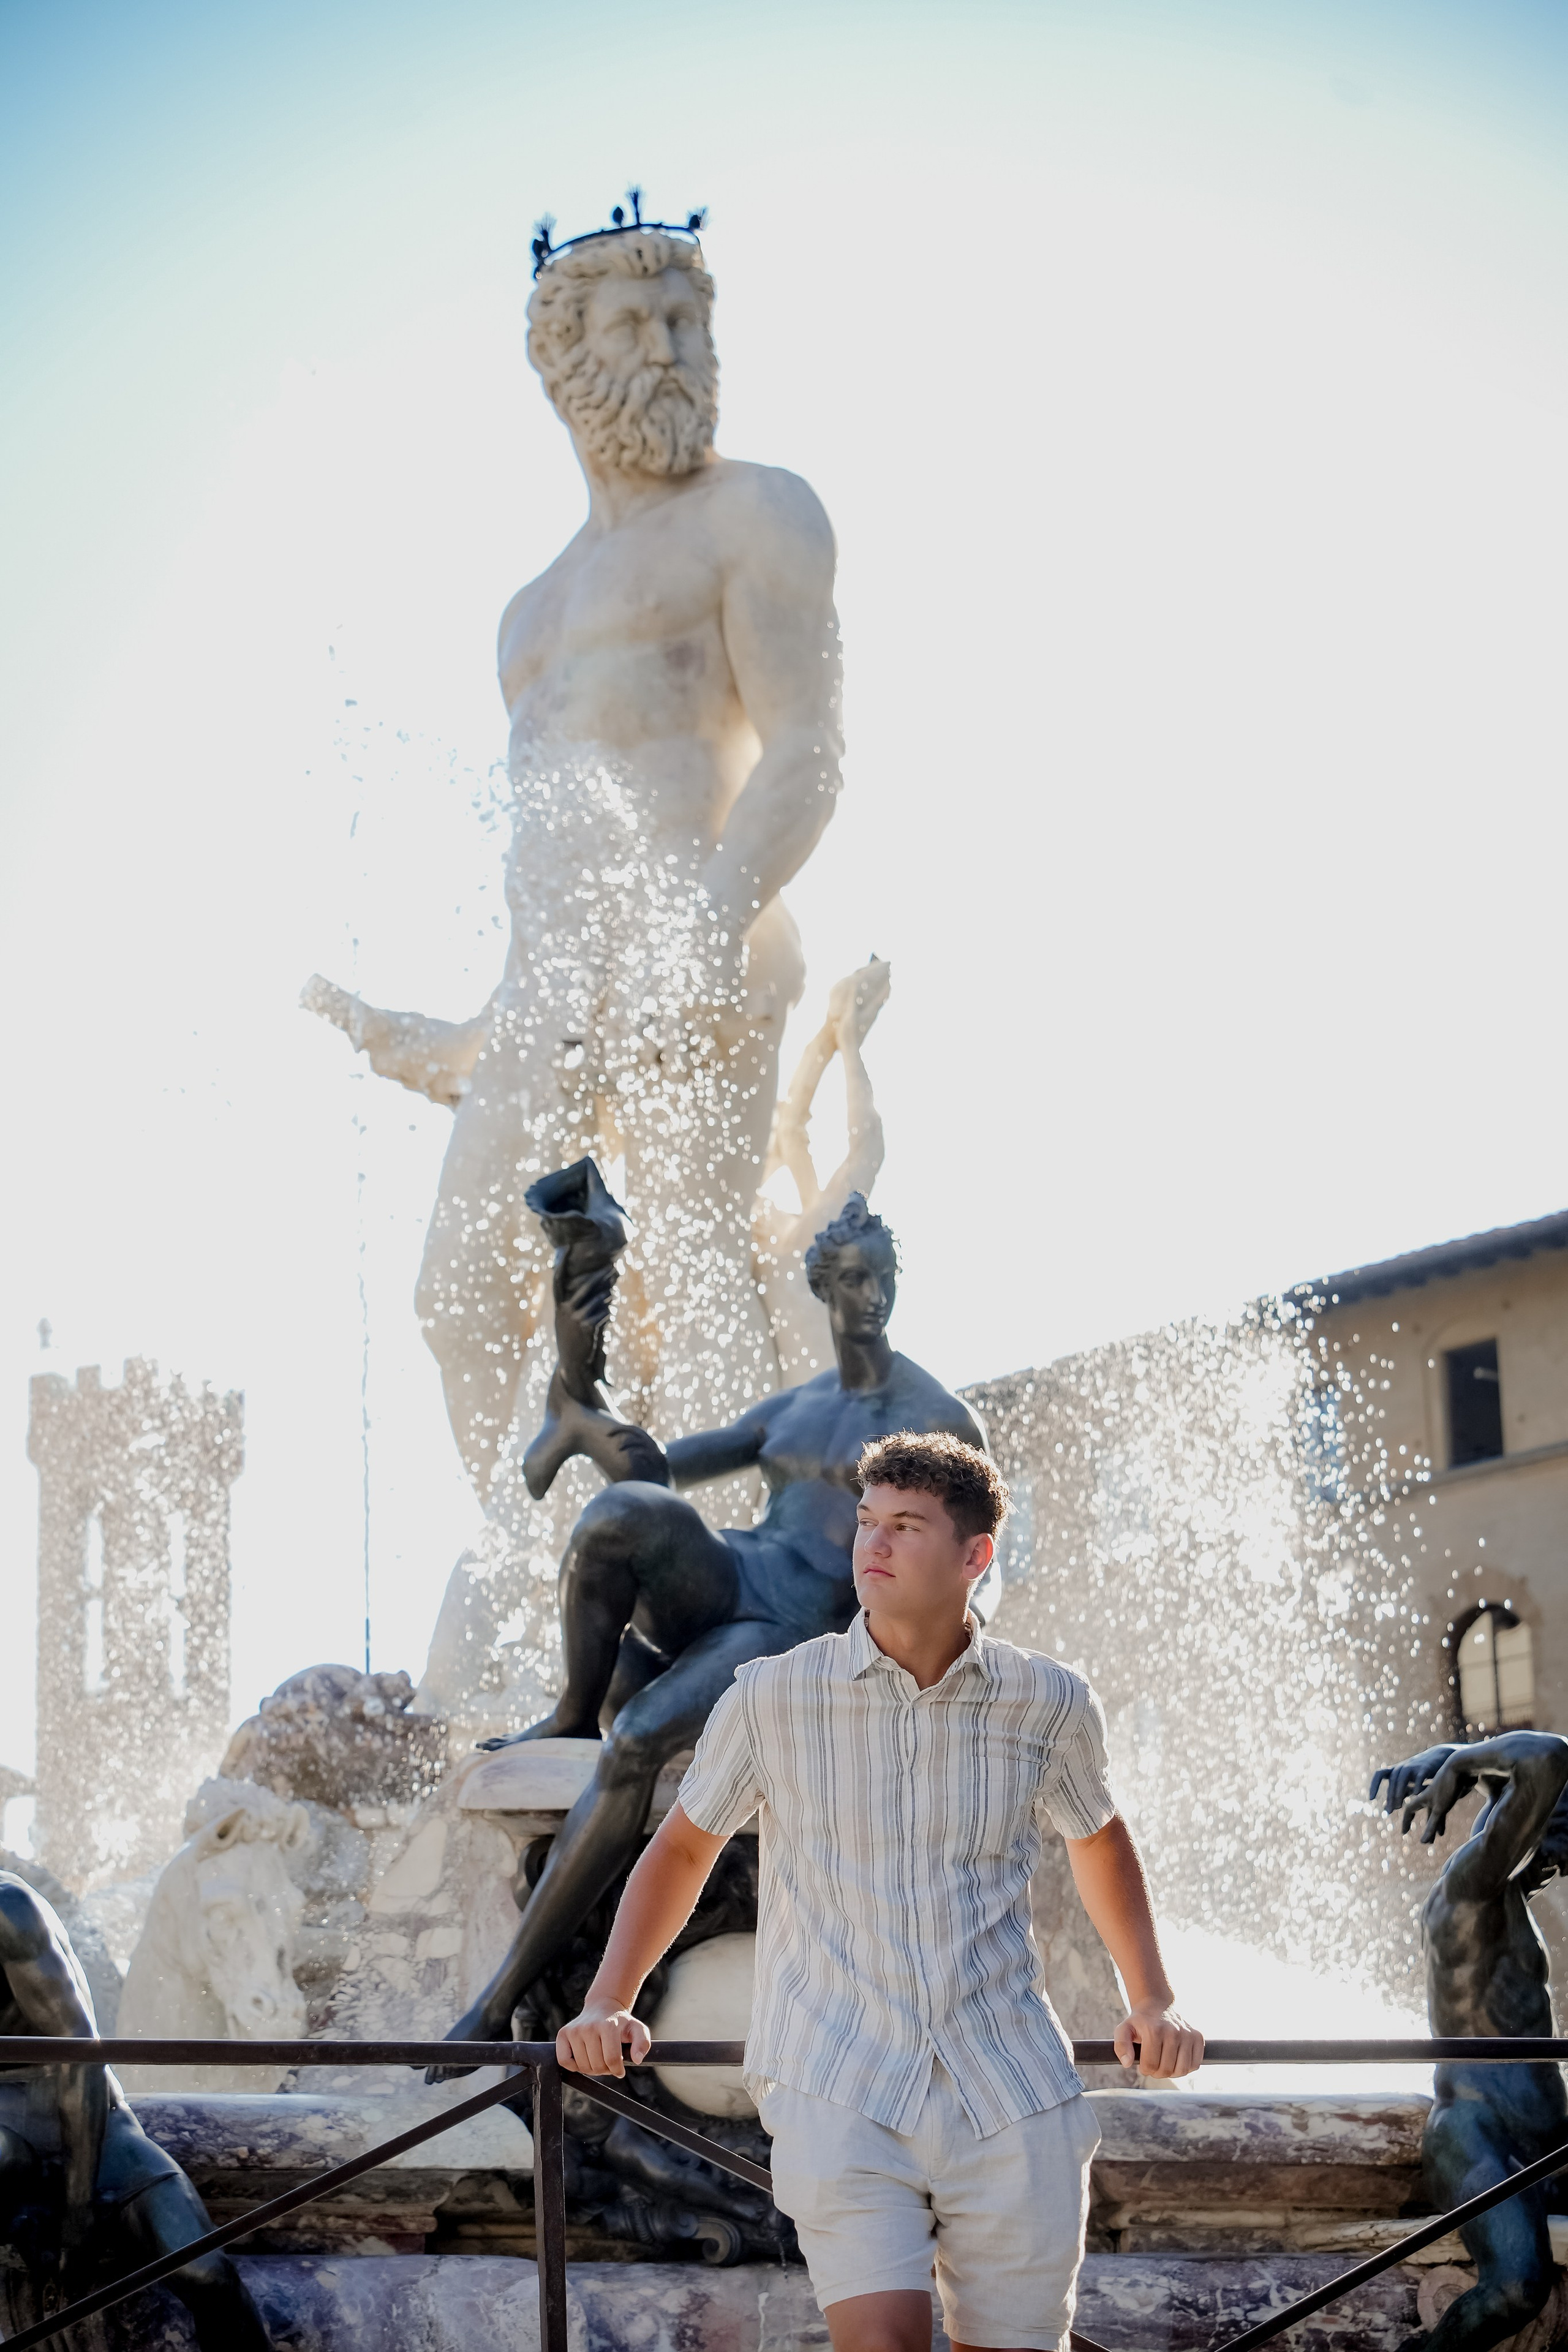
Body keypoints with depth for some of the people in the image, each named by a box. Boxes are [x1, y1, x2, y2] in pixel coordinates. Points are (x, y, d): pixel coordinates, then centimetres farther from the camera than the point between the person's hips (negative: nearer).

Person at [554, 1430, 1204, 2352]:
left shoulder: (1049, 1705, 3)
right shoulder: (772, 1699, -1)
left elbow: (1099, 1840, 23)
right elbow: (684, 1848, 14)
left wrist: (1154, 2001, 15)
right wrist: (607, 2004, 5)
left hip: (1012, 2093, 2)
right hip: (839, 2091, -2)